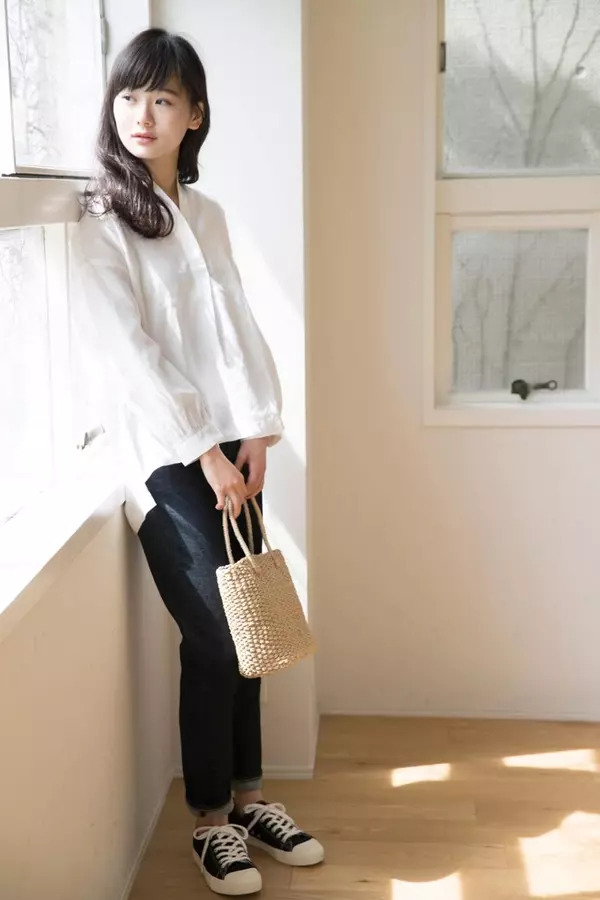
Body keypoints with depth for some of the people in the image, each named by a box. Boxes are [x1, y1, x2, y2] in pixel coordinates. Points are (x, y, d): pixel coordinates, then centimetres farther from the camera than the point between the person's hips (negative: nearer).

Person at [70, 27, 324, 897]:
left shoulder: (206, 214, 14)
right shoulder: (96, 223, -6)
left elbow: (237, 326, 9)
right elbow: (127, 352, -12)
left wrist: (254, 431, -3)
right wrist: (202, 451, -14)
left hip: (228, 448, 6)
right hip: (164, 459, -6)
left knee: (242, 627, 8)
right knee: (213, 636, -3)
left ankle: (248, 795, 23)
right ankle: (212, 819, 14)